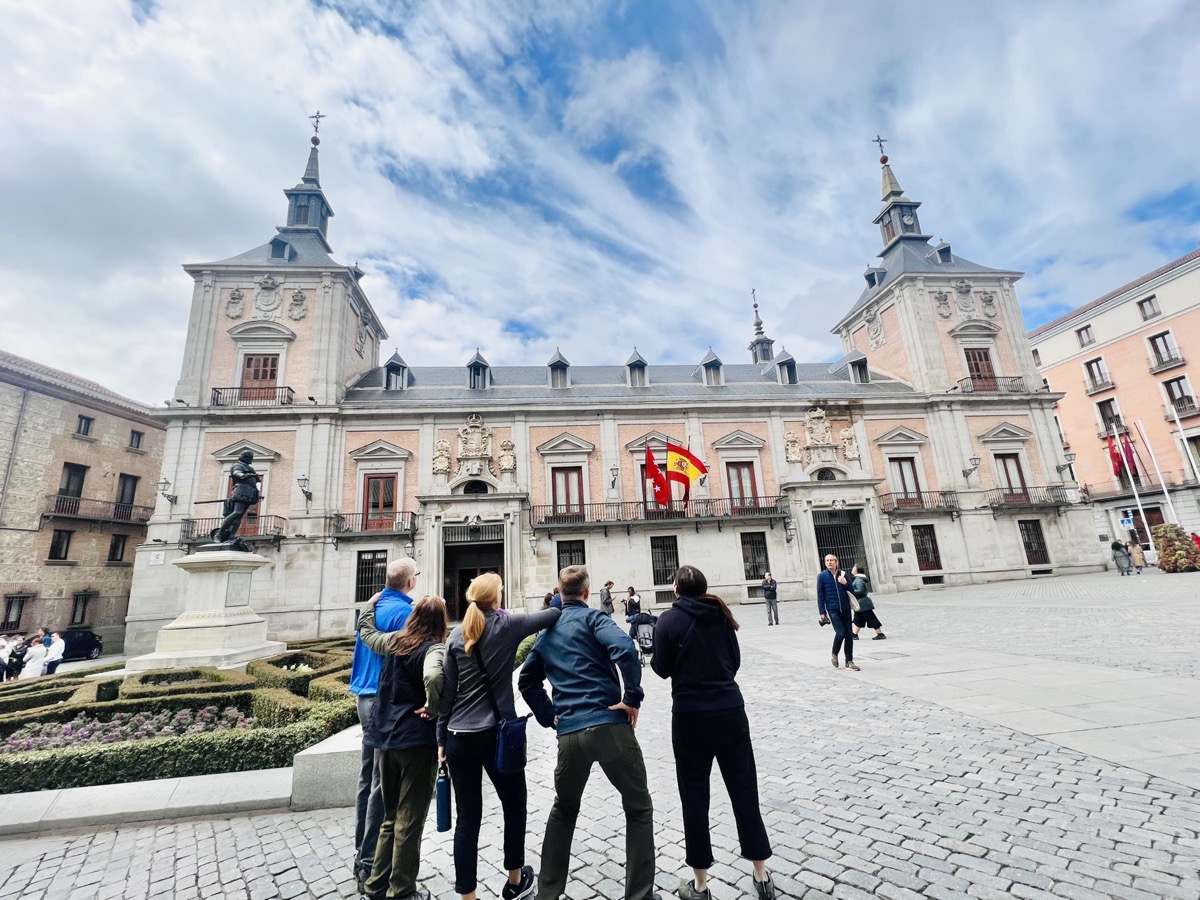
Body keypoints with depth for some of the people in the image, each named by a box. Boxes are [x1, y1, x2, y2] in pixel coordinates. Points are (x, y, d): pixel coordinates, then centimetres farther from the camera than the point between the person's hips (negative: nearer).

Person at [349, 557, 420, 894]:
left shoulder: (372, 607, 9)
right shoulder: (404, 611, -17)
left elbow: (363, 653, 17)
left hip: (367, 698, 9)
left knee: (367, 780, 17)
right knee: (383, 786, 1)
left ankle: (362, 857, 30)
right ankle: (371, 865, 9)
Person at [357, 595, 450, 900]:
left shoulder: (393, 641, 2)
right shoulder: (434, 649, -17)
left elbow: (365, 631, 23)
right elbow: (432, 677, -39)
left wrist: (373, 602, 36)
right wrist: (433, 708, -21)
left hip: (387, 736, 7)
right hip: (418, 740, -7)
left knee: (391, 817, 23)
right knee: (409, 821, 8)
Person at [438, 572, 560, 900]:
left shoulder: (456, 635, 3)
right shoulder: (506, 625, -8)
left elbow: (447, 691, 4)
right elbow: (553, 613, -3)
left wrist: (441, 738, 11)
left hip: (458, 736, 4)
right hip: (496, 734, -3)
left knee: (467, 817, 12)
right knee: (514, 806, 19)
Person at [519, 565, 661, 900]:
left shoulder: (546, 631, 14)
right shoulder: (592, 618, -4)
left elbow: (527, 681, 22)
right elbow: (625, 649, -23)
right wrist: (633, 697, -14)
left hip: (569, 733, 5)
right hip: (610, 725, -5)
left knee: (563, 810, 28)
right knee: (639, 809, 15)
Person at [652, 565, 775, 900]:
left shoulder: (669, 620, -9)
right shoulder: (721, 614, 3)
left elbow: (663, 669, -4)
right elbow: (735, 661, 9)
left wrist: (653, 656, 16)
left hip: (691, 716, -3)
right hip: (730, 709, 4)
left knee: (694, 797, 11)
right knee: (744, 789, 16)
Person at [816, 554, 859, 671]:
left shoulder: (843, 574, 7)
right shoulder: (822, 576, -1)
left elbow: (851, 590, 9)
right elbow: (820, 595, -1)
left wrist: (845, 583, -12)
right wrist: (822, 612, -5)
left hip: (845, 609, 4)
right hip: (833, 610, -3)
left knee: (849, 635, 5)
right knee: (840, 633, -12)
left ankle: (849, 661, 19)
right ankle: (834, 655, 13)